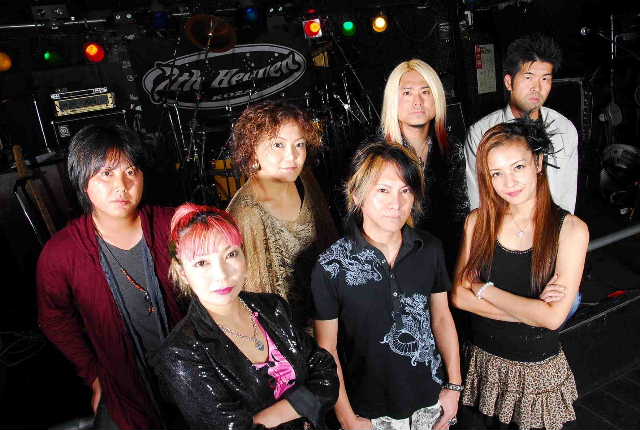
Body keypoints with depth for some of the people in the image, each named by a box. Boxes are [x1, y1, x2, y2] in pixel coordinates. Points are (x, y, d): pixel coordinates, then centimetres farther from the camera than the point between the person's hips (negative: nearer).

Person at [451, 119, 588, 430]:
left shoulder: (571, 229, -14)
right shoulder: (478, 222, -7)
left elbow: (554, 317, -19)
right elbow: (459, 296, -12)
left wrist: (484, 289, -16)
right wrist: (530, 310, -18)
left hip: (539, 369, -2)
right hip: (483, 360, 2)